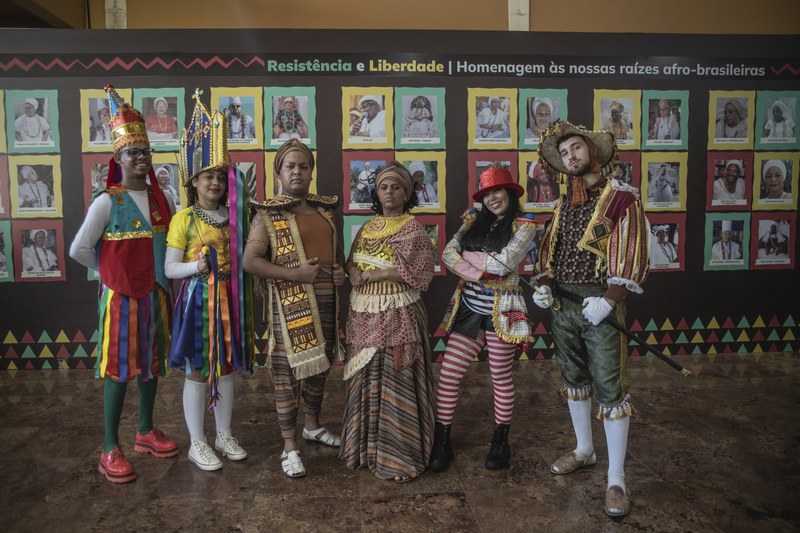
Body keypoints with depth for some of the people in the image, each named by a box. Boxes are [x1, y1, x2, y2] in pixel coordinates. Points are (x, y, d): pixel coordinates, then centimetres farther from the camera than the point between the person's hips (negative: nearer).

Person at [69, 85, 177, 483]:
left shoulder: (160, 198, 6)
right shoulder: (107, 201, -10)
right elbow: (79, 250, -8)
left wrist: (153, 271, 6)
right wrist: (115, 270, 0)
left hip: (155, 294, 6)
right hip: (121, 296, -6)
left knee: (152, 362, 14)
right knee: (118, 368, 0)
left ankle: (146, 431, 30)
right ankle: (110, 449, 12)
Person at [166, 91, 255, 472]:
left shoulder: (234, 217, 9)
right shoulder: (183, 219, -5)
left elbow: (245, 257, 15)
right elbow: (170, 268, -8)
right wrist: (196, 266, -23)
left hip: (229, 301, 5)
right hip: (198, 300, -5)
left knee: (226, 368, 13)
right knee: (197, 372, 3)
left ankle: (224, 436, 27)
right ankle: (197, 443, 18)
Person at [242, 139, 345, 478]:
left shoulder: (324, 209, 12)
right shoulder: (268, 214, -5)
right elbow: (249, 261, -12)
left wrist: (340, 270, 3)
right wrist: (294, 273, -20)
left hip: (325, 300, 6)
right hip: (290, 302, -6)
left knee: (319, 365, 18)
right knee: (288, 372, -2)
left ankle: (313, 426, 39)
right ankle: (289, 448, 11)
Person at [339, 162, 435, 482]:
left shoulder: (413, 230, -5)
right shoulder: (367, 228, 14)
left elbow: (417, 274, -15)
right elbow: (351, 262, 17)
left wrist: (372, 274, -13)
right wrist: (353, 271, -8)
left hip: (396, 315, -6)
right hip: (363, 315, 6)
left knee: (395, 383, -2)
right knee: (365, 380, 12)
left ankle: (398, 454, 11)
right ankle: (365, 444, 27)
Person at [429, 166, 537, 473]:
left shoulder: (524, 225, -4)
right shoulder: (474, 221, 10)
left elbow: (505, 263, -18)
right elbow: (448, 254, -2)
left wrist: (468, 256, -6)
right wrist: (478, 273, -18)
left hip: (502, 311, -4)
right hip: (468, 308, 4)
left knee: (501, 378, 9)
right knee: (448, 373, 1)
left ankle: (501, 443, 28)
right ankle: (442, 442, 15)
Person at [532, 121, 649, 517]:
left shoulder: (623, 198, -5)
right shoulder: (564, 203, 13)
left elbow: (633, 257, -12)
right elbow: (548, 247, 16)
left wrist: (608, 300, -22)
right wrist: (544, 284, -1)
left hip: (600, 303, -6)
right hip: (561, 302, 6)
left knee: (610, 388, -3)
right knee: (573, 377, 16)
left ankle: (616, 480, 7)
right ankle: (584, 450, 35)